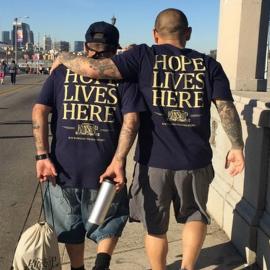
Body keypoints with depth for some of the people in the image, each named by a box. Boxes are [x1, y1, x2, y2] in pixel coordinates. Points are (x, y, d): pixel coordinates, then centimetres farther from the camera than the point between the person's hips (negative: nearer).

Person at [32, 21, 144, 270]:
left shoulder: (62, 71, 5)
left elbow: (39, 112, -4)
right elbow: (131, 121, -11)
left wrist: (42, 156, -5)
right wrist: (118, 162, -14)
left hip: (63, 166, 2)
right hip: (105, 167, -1)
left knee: (71, 226, 23)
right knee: (109, 222, 22)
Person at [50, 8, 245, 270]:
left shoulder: (144, 57, -3)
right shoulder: (208, 64, 4)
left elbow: (93, 68, -12)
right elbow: (226, 107, -4)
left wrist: (63, 58, 5)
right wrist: (237, 146, 3)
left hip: (153, 161, -1)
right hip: (196, 161, 2)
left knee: (156, 227, 19)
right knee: (196, 216, 26)